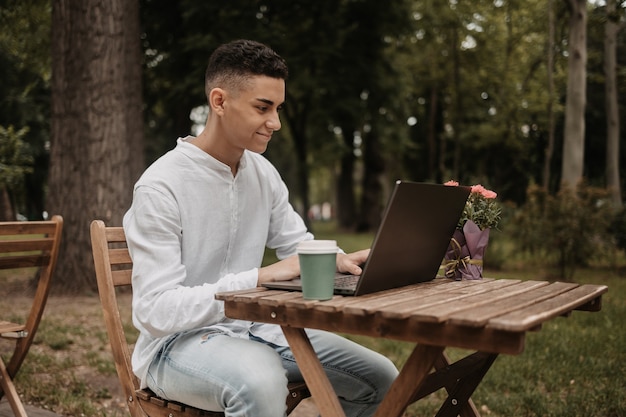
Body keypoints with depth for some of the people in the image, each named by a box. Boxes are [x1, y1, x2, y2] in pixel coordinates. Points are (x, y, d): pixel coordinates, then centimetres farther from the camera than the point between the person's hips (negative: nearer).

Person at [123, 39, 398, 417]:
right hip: (177, 341, -7)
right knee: (261, 381, -39)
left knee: (380, 378, 5)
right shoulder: (160, 188, -19)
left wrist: (338, 260, -10)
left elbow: (300, 246, 14)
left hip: (254, 329, 7)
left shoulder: (263, 173, 3)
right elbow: (155, 311, -23)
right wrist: (260, 277, -30)